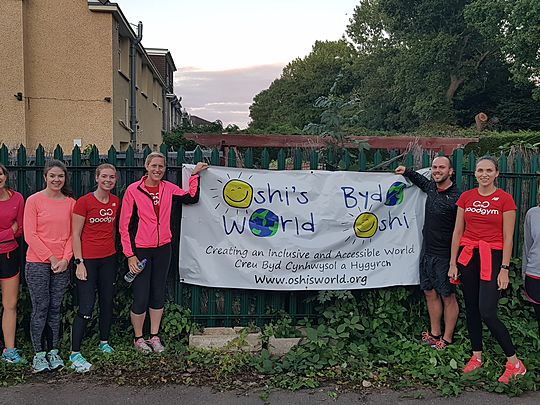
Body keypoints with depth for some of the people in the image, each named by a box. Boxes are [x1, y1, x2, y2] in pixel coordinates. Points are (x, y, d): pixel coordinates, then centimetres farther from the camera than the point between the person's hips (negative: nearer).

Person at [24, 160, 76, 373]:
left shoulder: (70, 202, 5)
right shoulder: (34, 200, -3)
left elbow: (72, 234, 5)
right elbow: (30, 235, -7)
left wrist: (65, 258, -7)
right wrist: (51, 257, -10)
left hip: (62, 265, 3)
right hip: (37, 263, -3)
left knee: (55, 309, 9)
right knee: (40, 308, 1)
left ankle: (53, 352, 18)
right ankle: (39, 355, 12)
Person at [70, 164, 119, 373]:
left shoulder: (116, 202, 5)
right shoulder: (84, 202, -11)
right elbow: (76, 234, -9)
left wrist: (111, 249, 13)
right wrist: (79, 262, -12)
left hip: (109, 259, 6)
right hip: (88, 259, -5)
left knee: (107, 303, 13)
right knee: (86, 308, -7)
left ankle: (104, 342, 31)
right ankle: (75, 354, 4)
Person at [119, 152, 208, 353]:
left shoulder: (168, 188, 4)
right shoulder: (133, 190, -7)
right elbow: (125, 225, -7)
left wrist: (194, 174, 6)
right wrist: (130, 255, -10)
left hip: (163, 249, 4)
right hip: (140, 251, -4)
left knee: (158, 295, 12)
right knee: (141, 297, 1)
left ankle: (154, 337, 26)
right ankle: (138, 338, 21)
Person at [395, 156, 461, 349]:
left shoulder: (456, 197, -16)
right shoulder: (431, 187, 6)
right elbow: (422, 180, 33)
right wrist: (407, 172, 24)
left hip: (444, 255, -7)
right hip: (427, 252, 8)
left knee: (448, 297, 5)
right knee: (430, 293, 15)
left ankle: (447, 338, 17)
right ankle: (434, 332, 29)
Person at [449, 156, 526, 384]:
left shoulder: (505, 199, -4)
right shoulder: (466, 197, 6)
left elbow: (508, 238, -5)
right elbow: (457, 232, 8)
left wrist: (504, 269, -9)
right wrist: (453, 263, 6)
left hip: (492, 257, -4)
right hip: (467, 256, 4)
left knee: (487, 312, -10)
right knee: (471, 308, 10)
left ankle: (514, 363, 6)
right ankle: (476, 356, 26)